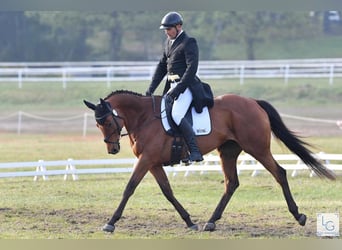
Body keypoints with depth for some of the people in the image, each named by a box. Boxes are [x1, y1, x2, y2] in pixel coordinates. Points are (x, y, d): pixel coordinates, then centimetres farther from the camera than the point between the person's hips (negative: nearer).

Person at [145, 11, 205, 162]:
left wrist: (178, 89, -24)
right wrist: (151, 89, 12)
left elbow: (192, 68, -19)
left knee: (176, 115, -27)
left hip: (186, 85, -10)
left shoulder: (188, 43, -11)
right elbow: (162, 66, 21)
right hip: (173, 86, 10)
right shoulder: (169, 42, 16)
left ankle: (195, 152, -27)